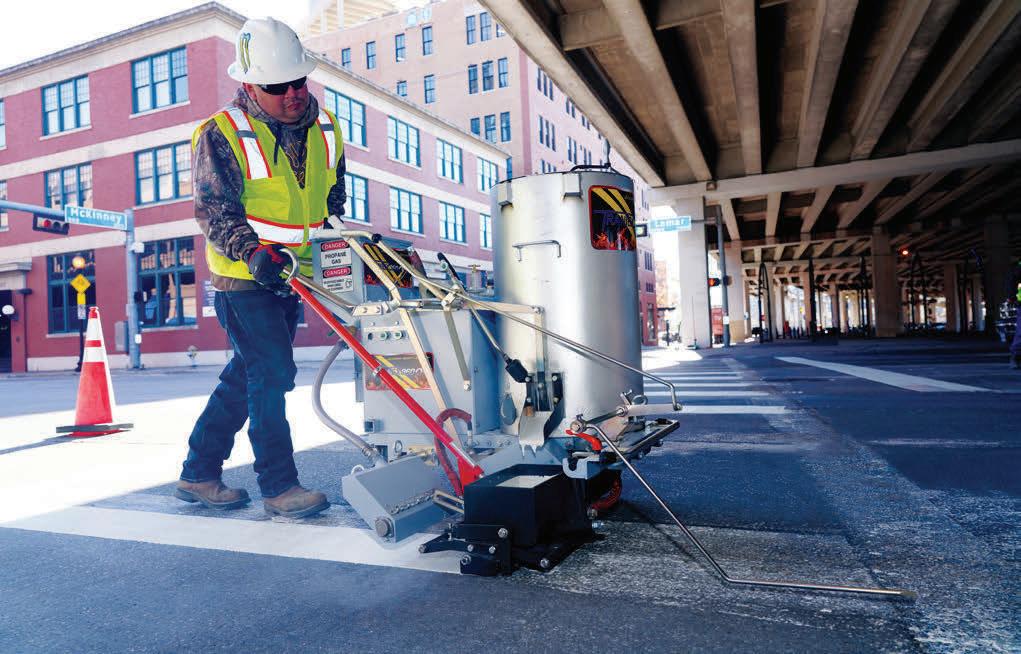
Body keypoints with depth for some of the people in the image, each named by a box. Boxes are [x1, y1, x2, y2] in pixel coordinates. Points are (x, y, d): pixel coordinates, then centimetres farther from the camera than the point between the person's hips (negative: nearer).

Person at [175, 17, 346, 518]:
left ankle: (198, 475, 26)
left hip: (291, 276, 6)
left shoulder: (325, 128, 6)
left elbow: (334, 197, 16)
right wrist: (253, 252, -29)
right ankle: (278, 486, 3)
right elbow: (214, 211, -14)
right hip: (243, 276, -6)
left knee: (248, 373, 12)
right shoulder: (220, 135, -11)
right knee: (272, 373, -10)